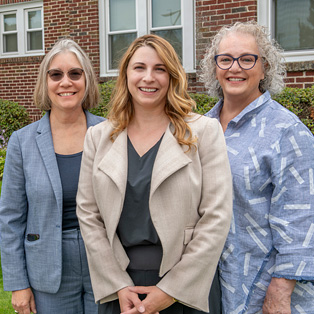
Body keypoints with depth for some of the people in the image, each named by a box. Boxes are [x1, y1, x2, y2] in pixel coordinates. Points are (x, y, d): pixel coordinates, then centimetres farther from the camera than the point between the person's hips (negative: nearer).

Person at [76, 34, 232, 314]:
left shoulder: (205, 131, -5)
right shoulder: (98, 137, 3)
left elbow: (217, 217, -9)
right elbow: (88, 214, 1)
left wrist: (171, 290, -11)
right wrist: (118, 286, -7)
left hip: (185, 288, -2)